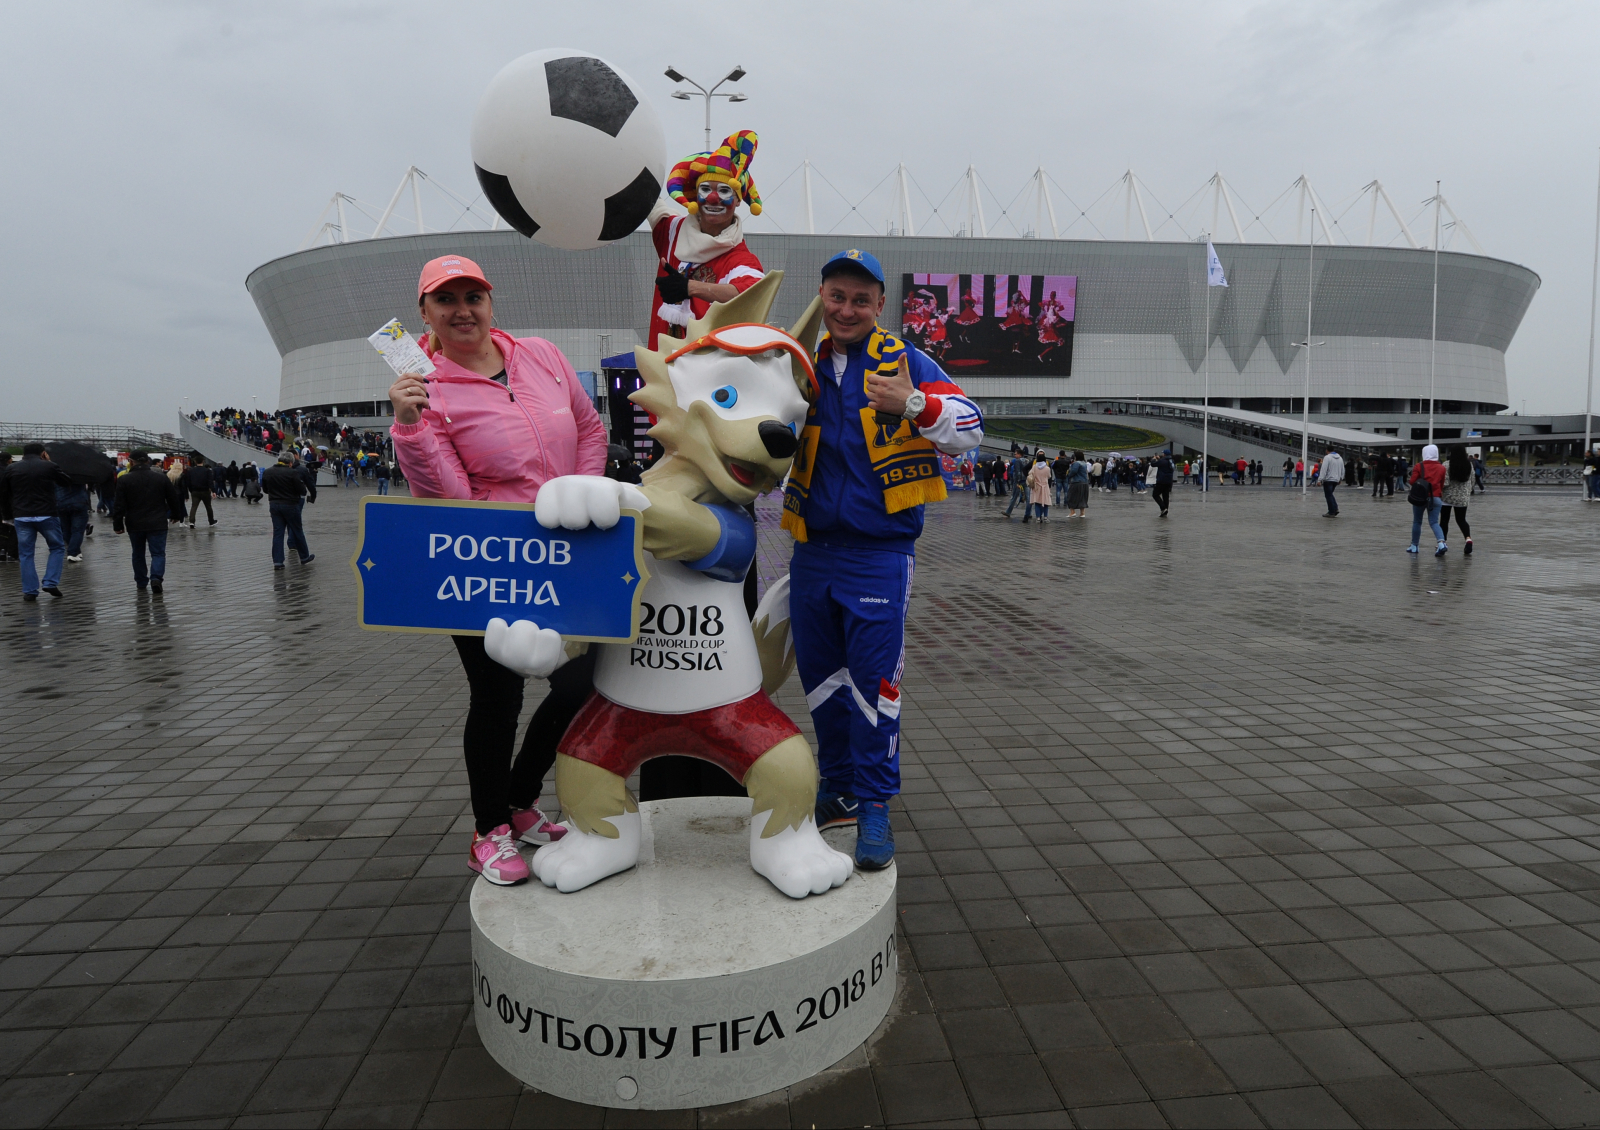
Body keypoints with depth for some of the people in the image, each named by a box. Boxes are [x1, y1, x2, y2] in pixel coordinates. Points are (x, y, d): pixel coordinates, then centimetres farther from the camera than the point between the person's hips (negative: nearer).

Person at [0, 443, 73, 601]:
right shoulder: (49, 467, -2)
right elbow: (69, 484, 11)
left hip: (21, 517, 2)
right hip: (46, 515, -2)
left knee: (26, 554, 8)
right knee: (57, 548, 14)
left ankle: (30, 591, 8)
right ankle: (51, 583, 1)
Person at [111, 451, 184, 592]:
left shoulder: (124, 480, -4)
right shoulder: (161, 478, 1)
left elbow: (119, 505, -6)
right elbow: (174, 499, 9)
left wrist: (118, 524, 2)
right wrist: (176, 515, 24)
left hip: (135, 525, 0)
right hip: (157, 524, 0)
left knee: (138, 554, 15)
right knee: (158, 552, 1)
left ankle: (141, 582, 22)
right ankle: (156, 577, -21)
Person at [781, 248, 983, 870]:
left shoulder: (903, 361, 1)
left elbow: (969, 428, -9)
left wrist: (913, 405, -27)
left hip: (879, 555, -4)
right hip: (811, 552, 4)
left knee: (873, 682, -5)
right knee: (820, 678, 12)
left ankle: (874, 806, 10)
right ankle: (837, 790, 30)